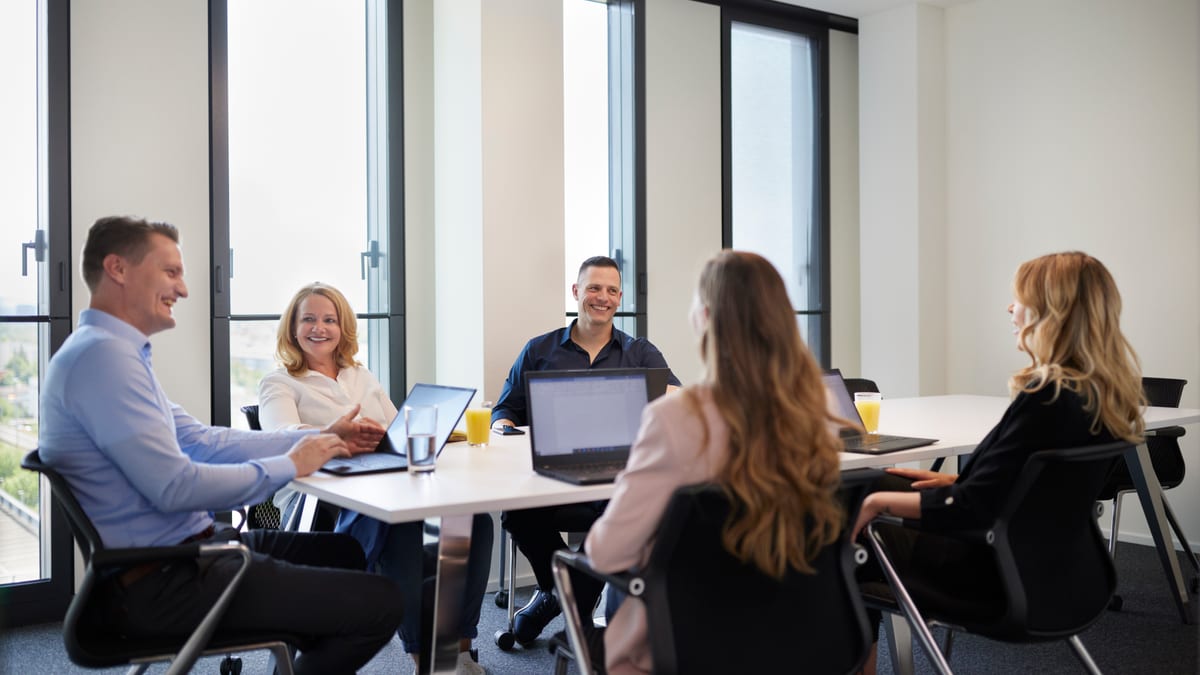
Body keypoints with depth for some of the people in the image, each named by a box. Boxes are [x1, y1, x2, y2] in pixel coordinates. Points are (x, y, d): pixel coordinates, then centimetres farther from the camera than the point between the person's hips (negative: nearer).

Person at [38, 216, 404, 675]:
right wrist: (288, 466, -14)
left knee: (344, 552, 23)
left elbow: (202, 442, 15)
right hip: (163, 582, -11)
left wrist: (319, 438, 10)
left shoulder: (118, 352, 15)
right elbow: (173, 487, -26)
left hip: (176, 553, 11)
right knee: (379, 603, -13)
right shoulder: (101, 353, -20)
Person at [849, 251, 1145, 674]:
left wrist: (881, 502, -19)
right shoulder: (1107, 393, -1)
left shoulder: (1047, 398, -28)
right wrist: (957, 480, 11)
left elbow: (971, 510, -28)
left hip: (996, 575, -9)